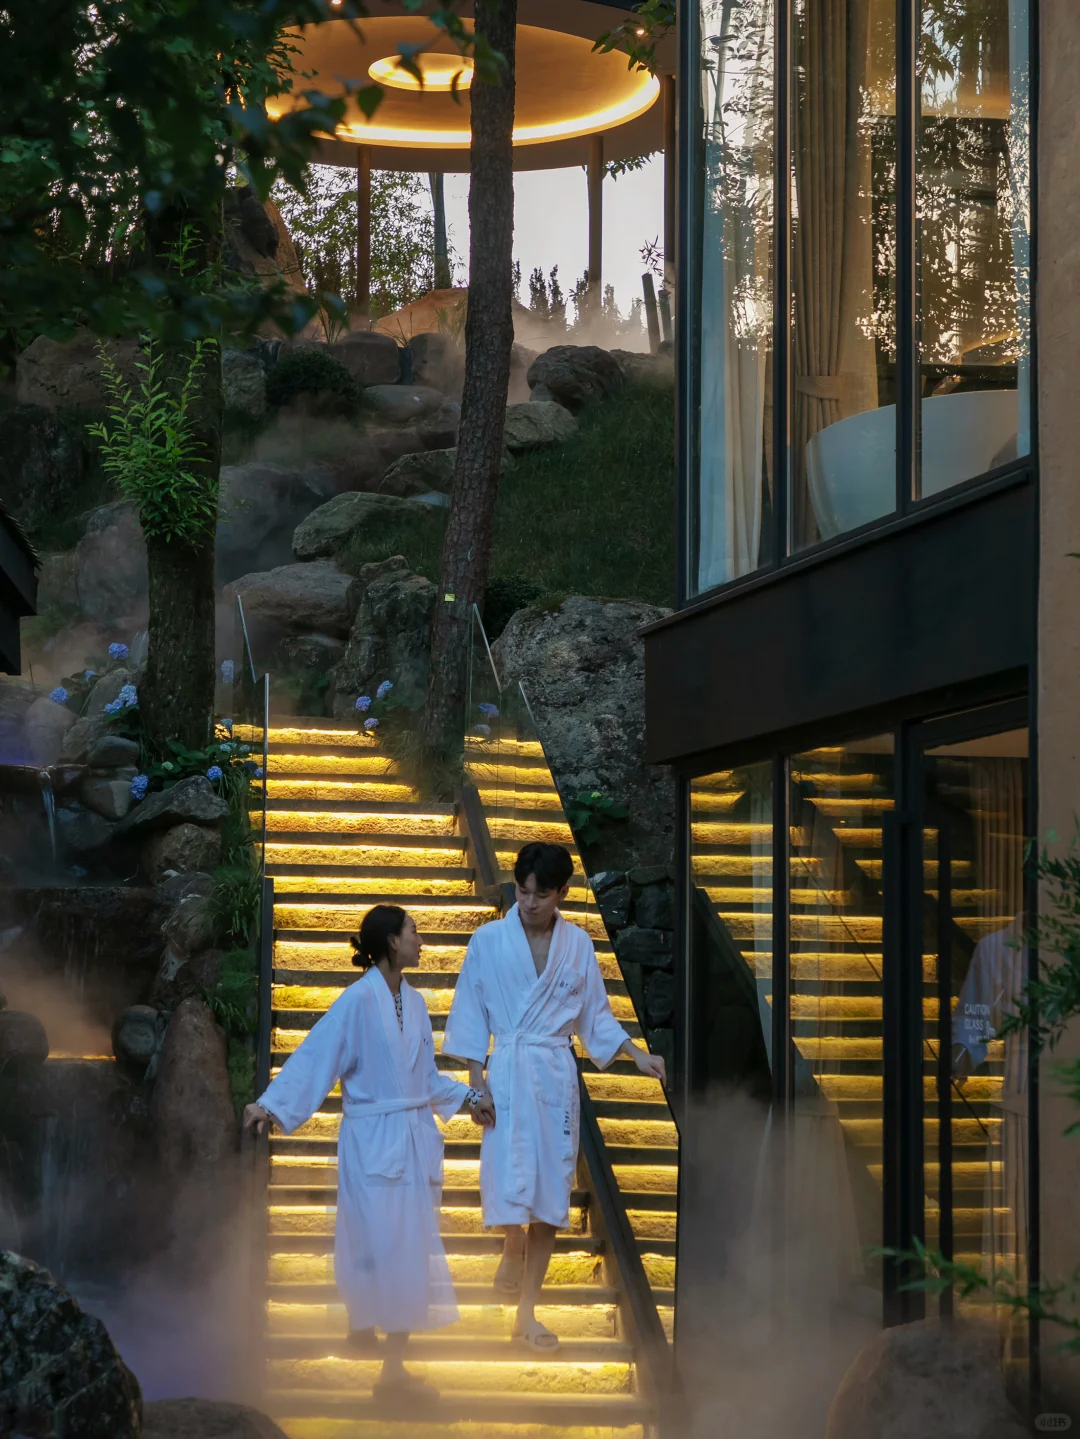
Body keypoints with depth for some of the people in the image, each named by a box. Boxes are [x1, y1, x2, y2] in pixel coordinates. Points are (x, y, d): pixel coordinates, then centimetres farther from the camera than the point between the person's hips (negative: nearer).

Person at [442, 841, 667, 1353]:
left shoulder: (577, 944, 5)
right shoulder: (489, 941, -2)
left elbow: (595, 1014, 12)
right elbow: (472, 1013, 2)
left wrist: (637, 1055, 0)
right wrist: (476, 1081, -4)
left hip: (557, 1077, 3)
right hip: (508, 1074, -3)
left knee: (550, 1197, 4)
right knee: (510, 1179, -21)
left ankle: (526, 1314, 15)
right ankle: (513, 1248, 14)